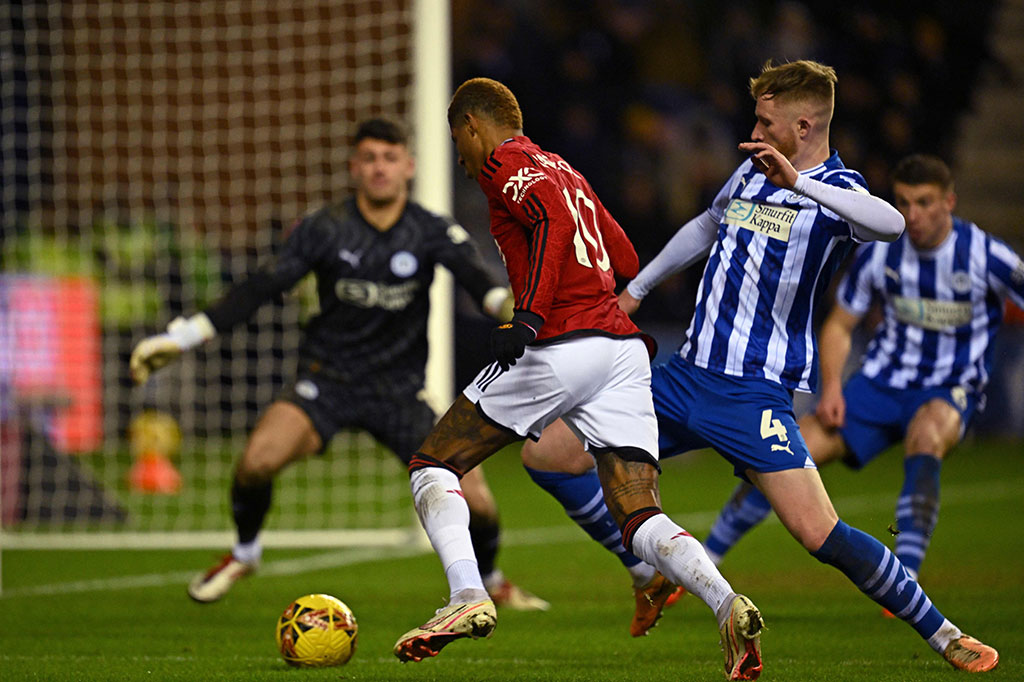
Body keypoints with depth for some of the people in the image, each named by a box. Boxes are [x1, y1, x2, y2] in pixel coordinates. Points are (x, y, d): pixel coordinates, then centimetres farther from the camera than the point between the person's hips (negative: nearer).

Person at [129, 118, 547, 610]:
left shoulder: (433, 234, -6)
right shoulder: (324, 230, -6)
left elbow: (479, 282, -22)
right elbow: (261, 289, -6)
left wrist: (511, 304, -47)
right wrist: (182, 337, -11)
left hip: (398, 392, 1)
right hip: (326, 381, -1)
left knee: (473, 499, -12)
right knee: (258, 458, -28)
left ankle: (489, 579, 23)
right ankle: (243, 554, 4)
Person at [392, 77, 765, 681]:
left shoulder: (503, 162, 3)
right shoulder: (563, 170, 28)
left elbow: (553, 218, -16)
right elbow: (627, 261, 28)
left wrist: (529, 317, -23)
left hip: (560, 350, -7)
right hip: (626, 348, 7)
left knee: (432, 467, 8)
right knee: (641, 522, -1)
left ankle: (468, 597, -11)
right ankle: (727, 604, -26)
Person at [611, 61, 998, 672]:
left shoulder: (835, 190, -10)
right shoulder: (751, 172, 13)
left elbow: (891, 223, -35)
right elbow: (705, 229, 34)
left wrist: (797, 182, -43)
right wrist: (636, 289, 39)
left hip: (756, 391, -7)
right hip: (688, 371, 7)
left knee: (820, 535, -18)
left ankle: (945, 636, -2)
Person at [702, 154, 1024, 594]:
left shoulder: (987, 257, -13)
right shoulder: (878, 253, -4)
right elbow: (839, 326, 7)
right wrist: (831, 387, -9)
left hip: (950, 392, -3)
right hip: (882, 381, 3)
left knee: (927, 432, -40)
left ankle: (906, 579, -40)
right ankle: (704, 561, 4)